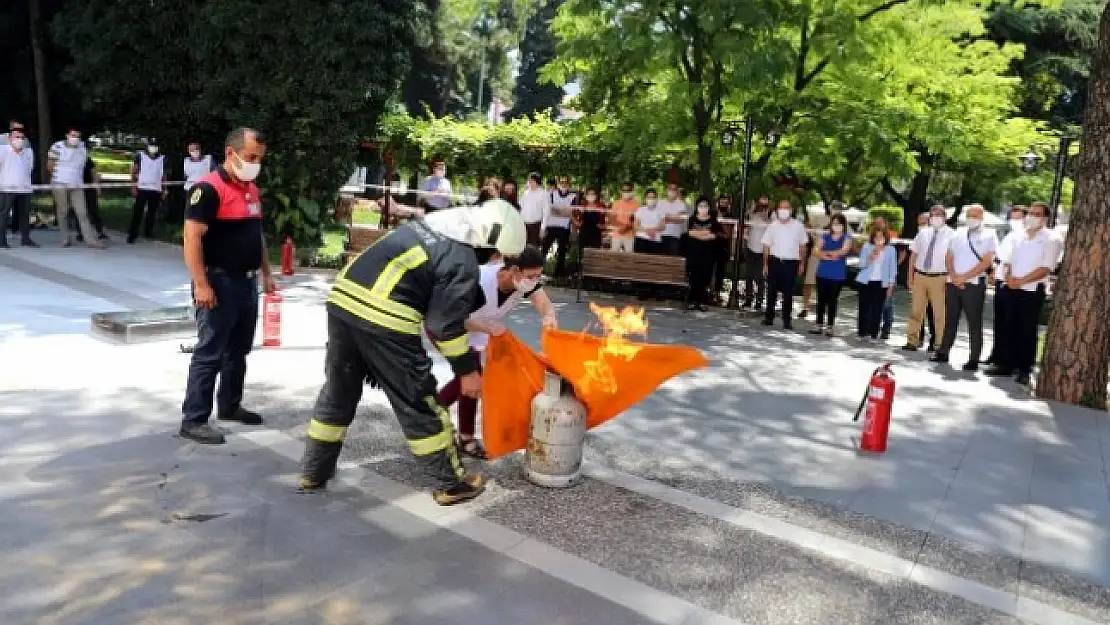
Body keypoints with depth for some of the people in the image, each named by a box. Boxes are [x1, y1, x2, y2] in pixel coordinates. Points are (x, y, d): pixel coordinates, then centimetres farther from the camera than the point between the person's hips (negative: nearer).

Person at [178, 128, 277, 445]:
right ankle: (193, 419, 5)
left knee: (239, 350, 17)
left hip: (248, 282, 9)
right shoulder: (209, 188, -15)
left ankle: (229, 406, 32)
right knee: (209, 354, -3)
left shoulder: (252, 190, 13)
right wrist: (201, 284, -23)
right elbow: (192, 238, -20)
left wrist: (266, 274, 19)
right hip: (220, 283, -9)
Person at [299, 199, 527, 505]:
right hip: (383, 318, -8)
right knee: (419, 403, 5)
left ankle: (314, 472, 35)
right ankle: (452, 483, 18)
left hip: (343, 299, 8)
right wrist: (467, 370, 3)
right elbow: (446, 324, -8)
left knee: (338, 393, 22)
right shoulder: (463, 261, -7)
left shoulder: (433, 224, 18)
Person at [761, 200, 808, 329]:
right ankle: (769, 317, 18)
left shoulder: (798, 226, 0)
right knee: (772, 290, 7)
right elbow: (766, 246, 5)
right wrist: (765, 264, 2)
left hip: (791, 263, -1)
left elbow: (802, 245, 8)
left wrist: (802, 263, 7)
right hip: (775, 261, 1)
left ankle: (786, 320, 9)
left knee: (788, 293, 3)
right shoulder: (773, 225, 1)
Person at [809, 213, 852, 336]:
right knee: (821, 300, 5)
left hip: (838, 275, -2)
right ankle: (819, 325, 12)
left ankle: (829, 327, 8)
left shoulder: (847, 239, 2)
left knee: (833, 300, 2)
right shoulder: (824, 237, 9)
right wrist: (830, 256, -15)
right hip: (822, 273, 3)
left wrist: (824, 252, -7)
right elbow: (815, 251, -1)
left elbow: (843, 251, -15)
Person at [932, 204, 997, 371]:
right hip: (953, 283, 4)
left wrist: (964, 277, -14)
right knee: (950, 320, 10)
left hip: (974, 284, -4)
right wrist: (954, 276, -6)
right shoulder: (958, 233, 13)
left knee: (975, 323, -1)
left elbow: (986, 262, -9)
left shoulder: (989, 235, 0)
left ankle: (973, 359, 3)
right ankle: (943, 352, 17)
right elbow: (949, 258, 11)